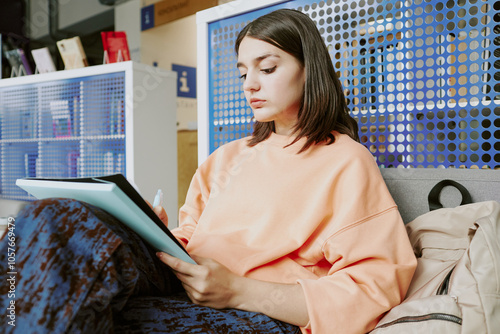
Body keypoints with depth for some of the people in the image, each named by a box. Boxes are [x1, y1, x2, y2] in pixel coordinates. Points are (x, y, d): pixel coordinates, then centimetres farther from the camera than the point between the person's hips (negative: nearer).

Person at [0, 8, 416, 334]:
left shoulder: (346, 162, 3)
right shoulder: (226, 157, 24)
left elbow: (373, 290, -6)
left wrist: (237, 290, -15)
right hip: (183, 283, 6)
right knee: (59, 219, -23)